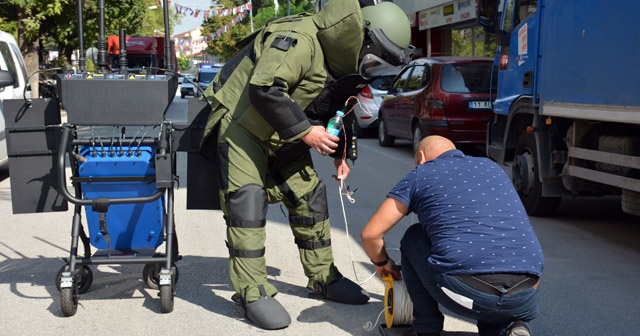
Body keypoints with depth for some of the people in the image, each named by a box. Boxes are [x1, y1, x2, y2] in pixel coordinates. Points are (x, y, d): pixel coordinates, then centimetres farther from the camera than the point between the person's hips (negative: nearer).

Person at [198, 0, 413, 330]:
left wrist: (340, 152, 6)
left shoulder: (339, 57, 1)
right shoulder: (298, 40, -30)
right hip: (241, 122, -9)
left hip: (282, 135, 9)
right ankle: (252, 293, -12)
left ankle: (323, 278, 18)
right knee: (247, 200, -18)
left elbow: (334, 107, 15)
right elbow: (264, 90, -39)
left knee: (309, 196, 7)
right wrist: (304, 132, -32)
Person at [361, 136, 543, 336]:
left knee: (413, 238, 24)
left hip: (464, 292, -4)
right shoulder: (491, 167, 26)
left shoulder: (420, 174, 14)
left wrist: (382, 263, 36)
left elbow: (371, 234, 14)